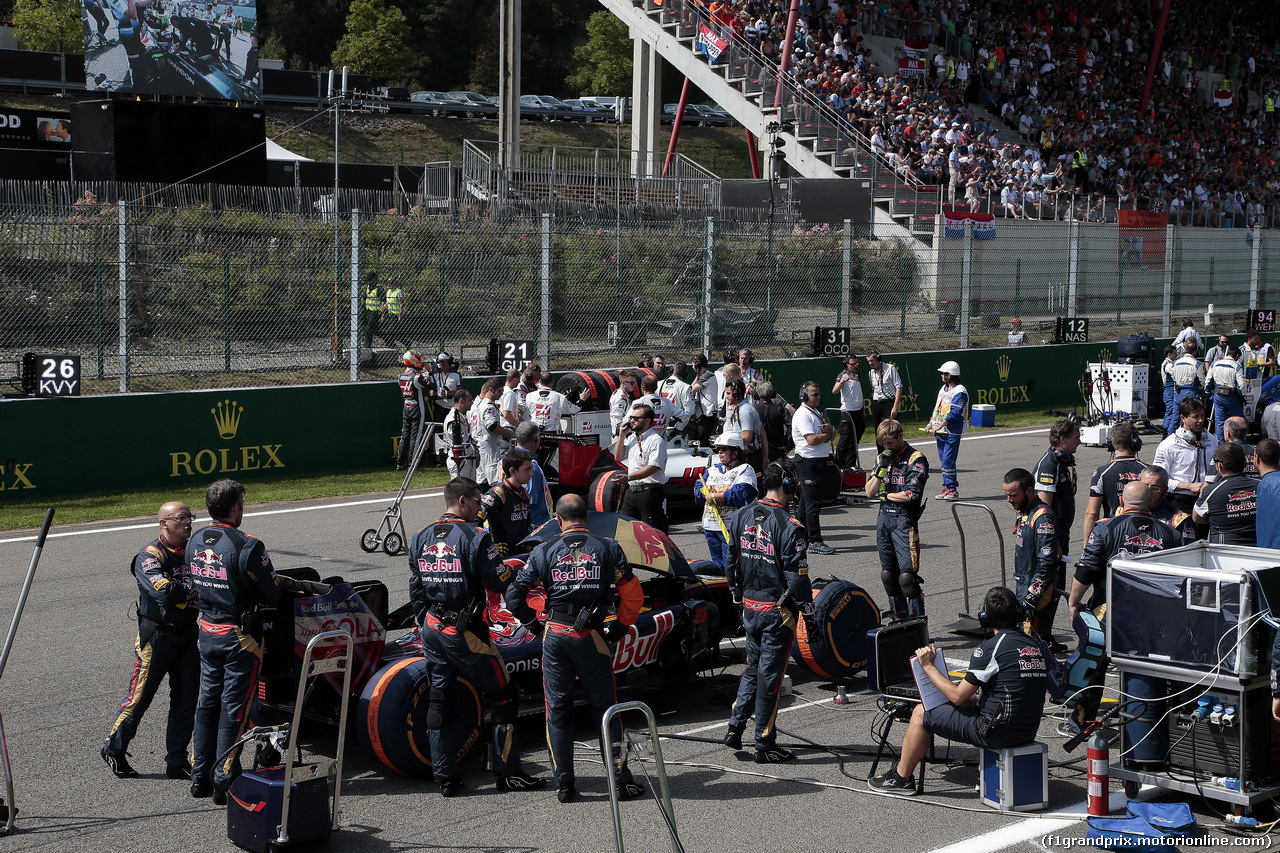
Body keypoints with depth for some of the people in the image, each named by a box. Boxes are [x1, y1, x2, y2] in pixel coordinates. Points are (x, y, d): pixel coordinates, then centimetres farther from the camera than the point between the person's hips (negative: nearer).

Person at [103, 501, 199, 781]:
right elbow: (163, 591, -28)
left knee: (186, 699, 7)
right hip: (157, 636, -6)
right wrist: (195, 585, -19)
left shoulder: (192, 553, 9)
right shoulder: (150, 556, -13)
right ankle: (114, 749, 19)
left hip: (187, 634, 6)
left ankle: (177, 762, 15)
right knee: (140, 695, 0)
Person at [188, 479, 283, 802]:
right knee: (234, 708, 1)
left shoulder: (194, 542, 2)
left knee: (207, 703, 16)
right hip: (240, 637, -6)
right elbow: (272, 594, -12)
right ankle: (225, 781, 5)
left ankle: (200, 776, 22)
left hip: (206, 632, 6)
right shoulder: (247, 546, -20)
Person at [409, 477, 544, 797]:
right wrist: (515, 569, 7)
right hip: (467, 634, -7)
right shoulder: (475, 537, -14)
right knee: (504, 697, 4)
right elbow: (502, 584, -14)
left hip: (432, 631, 7)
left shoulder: (420, 539, 8)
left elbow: (415, 591, 14)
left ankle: (445, 779, 15)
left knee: (439, 702, 13)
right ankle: (507, 773, 5)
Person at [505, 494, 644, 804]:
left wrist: (530, 620, 18)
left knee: (558, 710, 10)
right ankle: (622, 780, 10)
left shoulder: (544, 551, 2)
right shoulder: (608, 548, 1)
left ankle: (564, 784, 10)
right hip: (592, 638, -1)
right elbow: (633, 594, -2)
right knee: (605, 709, 8)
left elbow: (514, 595, 1)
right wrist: (621, 627, 12)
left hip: (555, 636, 1)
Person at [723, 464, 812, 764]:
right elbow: (796, 575, -17)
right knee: (769, 674, 1)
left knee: (753, 667, 22)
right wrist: (809, 611, -6)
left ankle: (735, 727, 17)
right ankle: (765, 746, 9)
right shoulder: (788, 526, -18)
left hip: (749, 605, 6)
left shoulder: (741, 516, 2)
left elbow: (731, 562, 10)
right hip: (778, 609, -6)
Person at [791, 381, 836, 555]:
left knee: (806, 502, 14)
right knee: (813, 503, -10)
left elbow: (832, 435, 16)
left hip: (820, 460, 10)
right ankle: (814, 541, -10)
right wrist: (828, 434, -5)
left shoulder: (818, 413, 18)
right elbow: (812, 440, -22)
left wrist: (829, 429, -7)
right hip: (808, 461, -10)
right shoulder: (802, 414, -12)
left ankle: (803, 540, 20)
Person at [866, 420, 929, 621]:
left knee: (907, 575, -12)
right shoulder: (882, 458, 13)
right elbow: (870, 492, 7)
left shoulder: (915, 459, -7)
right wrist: (880, 468, -6)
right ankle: (899, 617, 19)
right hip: (884, 519, 7)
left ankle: (916, 620, -6)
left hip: (904, 520, -7)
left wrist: (885, 494, -2)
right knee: (888, 574, 9)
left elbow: (910, 495, -16)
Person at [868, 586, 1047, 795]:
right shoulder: (1035, 646, 8)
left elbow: (958, 696, -12)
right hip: (1028, 731, 8)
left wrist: (928, 666, -2)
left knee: (921, 713, 8)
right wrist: (976, 697, 20)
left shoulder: (990, 649, -16)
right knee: (971, 703, 33)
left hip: (998, 731, -8)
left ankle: (901, 778, 22)